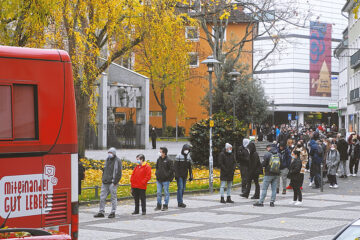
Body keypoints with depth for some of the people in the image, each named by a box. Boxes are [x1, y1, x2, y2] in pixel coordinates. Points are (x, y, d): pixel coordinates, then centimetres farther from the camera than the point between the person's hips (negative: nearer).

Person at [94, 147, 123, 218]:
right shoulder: (107, 160, 16)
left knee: (113, 197, -1)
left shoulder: (118, 161, -4)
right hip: (105, 182, 7)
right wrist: (103, 179, 13)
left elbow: (119, 173, -9)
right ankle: (101, 212, 8)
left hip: (112, 183, -7)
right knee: (102, 197, 3)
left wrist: (115, 182, -14)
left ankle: (113, 212, 5)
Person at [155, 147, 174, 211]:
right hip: (159, 179, 5)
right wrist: (156, 173, 10)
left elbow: (172, 169, -11)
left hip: (166, 180, -5)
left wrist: (167, 175, -13)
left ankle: (166, 206, 11)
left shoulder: (168, 160, -11)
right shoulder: (158, 160, 7)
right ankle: (158, 205, 15)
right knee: (158, 193, 7)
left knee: (166, 193, 4)